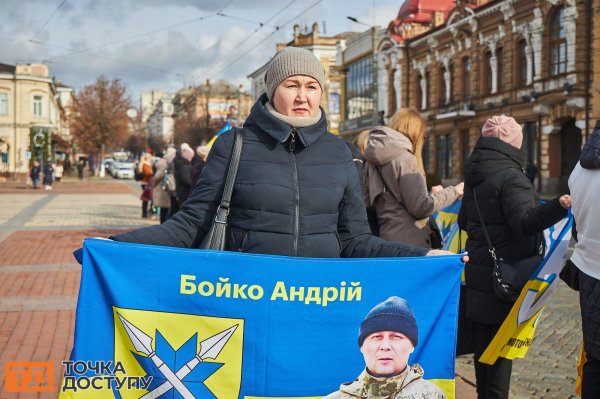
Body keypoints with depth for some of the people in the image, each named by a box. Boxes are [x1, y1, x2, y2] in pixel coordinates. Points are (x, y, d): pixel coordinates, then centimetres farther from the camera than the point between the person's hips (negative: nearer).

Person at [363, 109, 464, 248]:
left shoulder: (374, 160, 10)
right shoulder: (405, 159, -12)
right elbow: (421, 207, -15)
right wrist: (453, 191, -1)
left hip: (384, 241, 8)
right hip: (409, 242, -8)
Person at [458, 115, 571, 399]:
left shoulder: (474, 175, 11)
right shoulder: (511, 176, -15)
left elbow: (464, 221, 20)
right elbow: (523, 221, -26)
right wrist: (558, 206, -40)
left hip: (478, 272, 8)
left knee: (483, 340, 15)